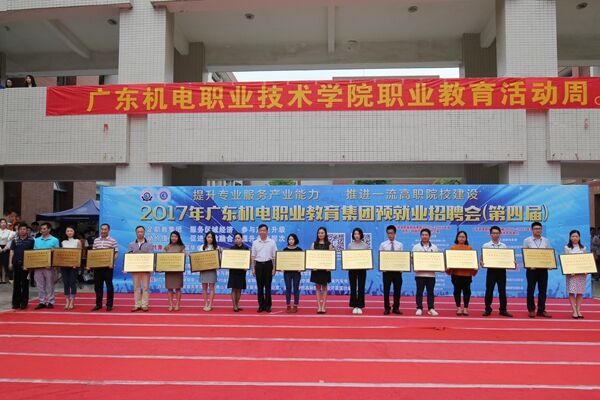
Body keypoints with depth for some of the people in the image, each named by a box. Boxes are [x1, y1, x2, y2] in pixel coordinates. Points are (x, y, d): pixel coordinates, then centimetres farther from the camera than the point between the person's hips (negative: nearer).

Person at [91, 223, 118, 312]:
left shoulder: (113, 241, -2)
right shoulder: (96, 240, 12)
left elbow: (116, 253, -4)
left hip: (108, 266, -4)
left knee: (109, 285, 1)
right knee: (97, 285, 9)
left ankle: (109, 305, 9)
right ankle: (98, 304, 19)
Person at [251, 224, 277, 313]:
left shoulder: (272, 242, 1)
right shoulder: (255, 242, 6)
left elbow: (274, 256, 1)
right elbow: (253, 256, 7)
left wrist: (274, 268, -5)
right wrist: (253, 268, 1)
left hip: (268, 265, -1)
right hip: (258, 265, 1)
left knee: (268, 286, 2)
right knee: (259, 286, 4)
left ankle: (268, 305, 10)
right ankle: (261, 305, 12)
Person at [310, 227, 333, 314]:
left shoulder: (329, 245, 3)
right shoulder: (314, 244, 6)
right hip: (316, 268, 1)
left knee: (324, 287, 4)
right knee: (317, 287, 3)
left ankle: (323, 307, 7)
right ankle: (319, 307, 6)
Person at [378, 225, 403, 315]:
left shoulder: (400, 245, 6)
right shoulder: (383, 245, 3)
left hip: (397, 270, 1)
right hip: (386, 270, -1)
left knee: (397, 290, 5)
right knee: (386, 290, 2)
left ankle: (396, 308, 15)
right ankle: (386, 308, 12)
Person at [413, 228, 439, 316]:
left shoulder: (434, 247, 10)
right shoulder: (416, 247, 4)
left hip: (431, 273, 2)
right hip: (419, 273, -1)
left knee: (430, 292, 6)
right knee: (419, 292, 2)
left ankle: (431, 308, 12)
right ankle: (419, 308, 8)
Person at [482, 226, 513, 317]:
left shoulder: (504, 246, 9)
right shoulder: (486, 246, 3)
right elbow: (482, 259, 1)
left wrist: (511, 263, -10)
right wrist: (481, 262, -20)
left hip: (502, 270, 2)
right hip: (491, 270, -2)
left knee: (502, 290, 5)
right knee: (489, 290, 1)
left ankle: (503, 310, 13)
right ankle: (488, 309, 9)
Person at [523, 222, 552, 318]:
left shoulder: (546, 241, 9)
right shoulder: (527, 240, 1)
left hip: (543, 268, 3)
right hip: (531, 268, -2)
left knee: (543, 290, 4)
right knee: (531, 289, 2)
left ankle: (541, 310, 12)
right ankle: (531, 310, 11)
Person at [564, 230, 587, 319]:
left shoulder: (583, 248, 11)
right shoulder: (567, 248, 2)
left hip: (582, 272, 3)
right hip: (571, 272, -3)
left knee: (580, 292, 3)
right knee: (572, 292, -6)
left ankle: (578, 311, 9)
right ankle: (574, 311, -3)